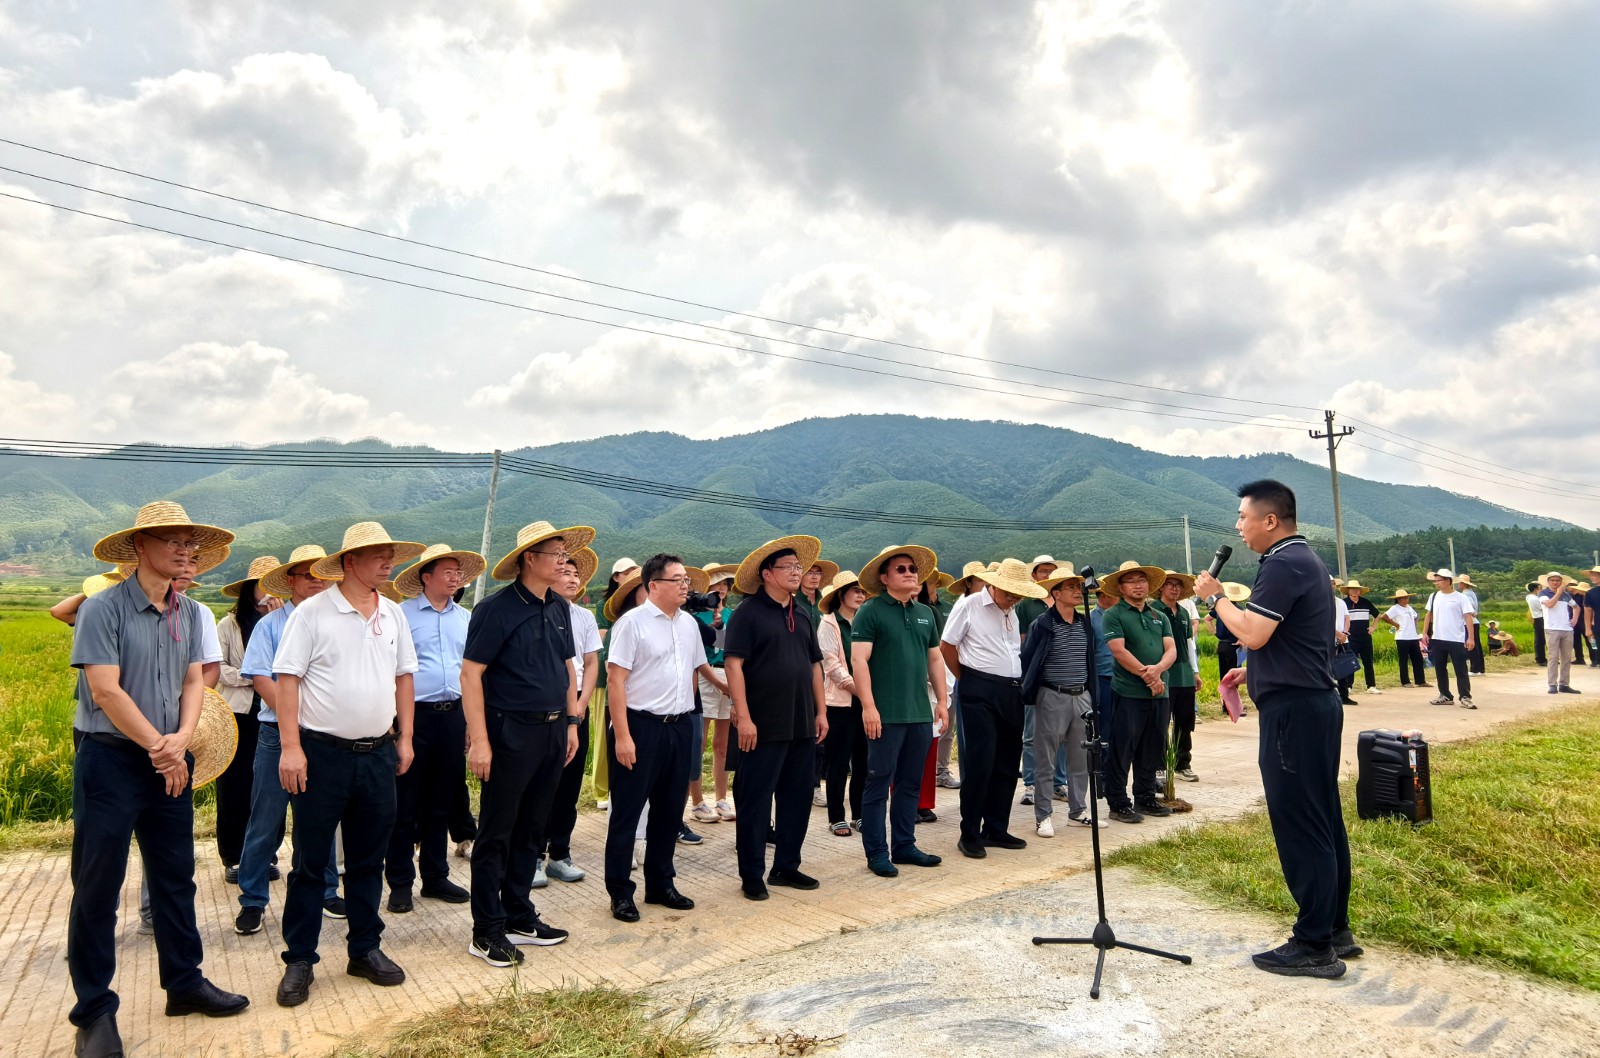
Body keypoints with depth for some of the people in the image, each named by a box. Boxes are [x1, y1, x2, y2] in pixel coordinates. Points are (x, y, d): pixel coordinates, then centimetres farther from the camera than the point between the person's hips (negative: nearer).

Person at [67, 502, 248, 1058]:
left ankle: (184, 982, 27)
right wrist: (159, 748, -13)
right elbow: (106, 690, -17)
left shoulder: (189, 613, 5)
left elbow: (193, 681, 5)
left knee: (175, 877, 14)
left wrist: (182, 739, -12)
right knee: (97, 887, 4)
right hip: (110, 759, -6)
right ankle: (94, 1010, 18)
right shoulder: (103, 608, -13)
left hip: (169, 762, 6)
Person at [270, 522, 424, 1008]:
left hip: (378, 753, 5)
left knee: (369, 859, 14)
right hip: (322, 753, -4)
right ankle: (299, 960, 20)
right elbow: (287, 679, -10)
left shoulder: (393, 615, 7)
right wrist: (290, 747, -15)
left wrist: (404, 738, 10)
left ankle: (365, 949, 27)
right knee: (310, 862, 7)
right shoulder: (313, 612, -9)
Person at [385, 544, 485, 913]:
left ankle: (435, 876, 25)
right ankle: (400, 883, 15)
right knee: (405, 805, 3)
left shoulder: (467, 618, 11)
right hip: (413, 716, -5)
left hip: (454, 716, 5)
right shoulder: (402, 615, -4)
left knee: (441, 804, 14)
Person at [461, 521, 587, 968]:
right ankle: (487, 932, 15)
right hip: (510, 733, -7)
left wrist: (571, 721, 13)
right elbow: (470, 673, -15)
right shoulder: (497, 609, -13)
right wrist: (479, 741, -19)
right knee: (496, 834, 4)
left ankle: (519, 918, 29)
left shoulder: (559, 608, 9)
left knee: (530, 830, 16)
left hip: (552, 732, 7)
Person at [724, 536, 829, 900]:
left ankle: (786, 866, 27)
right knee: (755, 801, 3)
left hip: (802, 725, 7)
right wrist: (743, 717, -19)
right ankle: (752, 875, 15)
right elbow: (734, 664, -14)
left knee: (797, 798, 13)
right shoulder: (748, 612, -8)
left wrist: (821, 711, 12)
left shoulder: (802, 615, 12)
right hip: (764, 726, -7)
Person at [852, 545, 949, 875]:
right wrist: (868, 706, -18)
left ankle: (904, 845, 25)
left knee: (911, 783, 13)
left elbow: (935, 659, 19)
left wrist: (941, 701, 13)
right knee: (879, 783, 2)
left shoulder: (925, 613, 13)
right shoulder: (871, 611, -6)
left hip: (920, 712, 6)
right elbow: (859, 660, -12)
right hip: (885, 714, -6)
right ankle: (877, 853, 11)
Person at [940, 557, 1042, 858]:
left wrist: (1017, 682, 13)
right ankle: (970, 834, 4)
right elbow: (946, 646, -4)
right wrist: (967, 680, 3)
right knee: (980, 762, -7)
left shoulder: (1011, 611, 13)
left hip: (1012, 691, 7)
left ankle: (996, 829, 22)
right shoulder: (968, 606, -7)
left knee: (1007, 764, 10)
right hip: (980, 692, -7)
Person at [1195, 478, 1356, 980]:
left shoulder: (1283, 565, -17)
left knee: (1299, 825, -4)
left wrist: (1215, 597, -9)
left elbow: (1252, 633, -24)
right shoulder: (1306, 559, 17)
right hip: (1317, 700, 11)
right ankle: (1335, 930, 26)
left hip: (1293, 710, -11)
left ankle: (1314, 947, 5)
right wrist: (1251, 671, 18)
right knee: (1324, 821, 15)